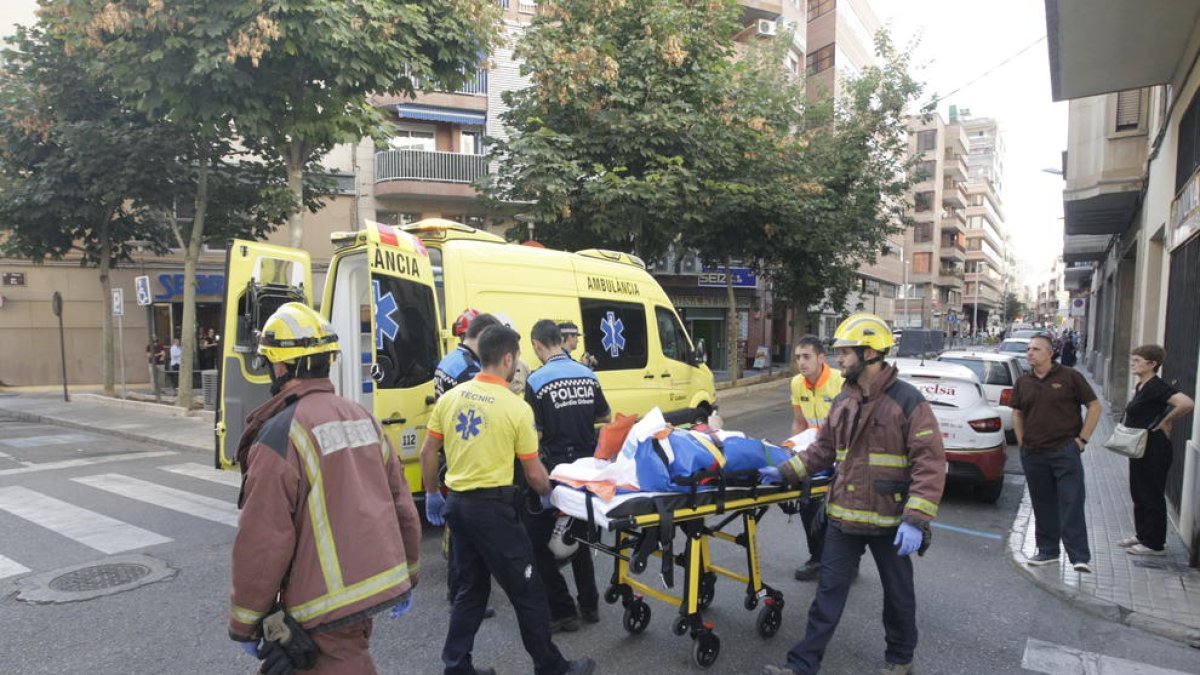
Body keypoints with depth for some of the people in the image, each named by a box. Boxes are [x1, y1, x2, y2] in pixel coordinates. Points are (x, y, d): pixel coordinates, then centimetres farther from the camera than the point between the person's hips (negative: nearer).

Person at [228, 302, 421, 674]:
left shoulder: (282, 434, -17)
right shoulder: (362, 417, 5)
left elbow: (262, 541, -17)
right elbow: (402, 504, 8)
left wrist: (244, 622, -3)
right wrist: (407, 575, 18)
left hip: (328, 602, -8)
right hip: (379, 583, 8)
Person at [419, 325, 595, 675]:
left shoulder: (450, 397, 3)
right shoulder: (516, 407, -13)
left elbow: (427, 453, 9)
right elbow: (534, 474, -7)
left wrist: (432, 495, 21)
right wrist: (549, 494, 13)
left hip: (457, 503, 7)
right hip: (492, 507, -6)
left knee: (472, 588, 21)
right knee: (527, 591, 8)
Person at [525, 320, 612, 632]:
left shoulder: (537, 381, -15)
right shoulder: (587, 374, 2)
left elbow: (536, 434, -17)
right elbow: (606, 417, 12)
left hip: (555, 469, -6)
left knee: (538, 541, 8)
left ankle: (563, 612, 11)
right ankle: (589, 605, 29)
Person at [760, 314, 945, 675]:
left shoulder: (907, 400, -15)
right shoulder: (843, 402, 5)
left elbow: (930, 463, -18)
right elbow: (823, 448, 14)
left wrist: (915, 520, -24)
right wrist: (785, 472, 4)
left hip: (890, 522, -5)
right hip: (844, 517, 5)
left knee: (898, 594, 17)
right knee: (828, 593, 9)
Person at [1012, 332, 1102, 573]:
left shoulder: (1069, 376, -3)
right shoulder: (1023, 382, 9)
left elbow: (1094, 406, 0)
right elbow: (1017, 413, 20)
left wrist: (1082, 439, -5)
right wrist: (1022, 443, 10)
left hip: (1065, 451, -4)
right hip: (1033, 454, 4)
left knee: (1072, 505, -6)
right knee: (1042, 506, 12)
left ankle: (1080, 557, -1)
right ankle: (1047, 551, 22)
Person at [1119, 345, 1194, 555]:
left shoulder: (1156, 386, -18)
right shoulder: (1140, 386, 10)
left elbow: (1187, 403, -31)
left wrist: (1165, 422, -19)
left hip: (1153, 449, -10)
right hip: (1140, 448, 10)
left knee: (1152, 496, 0)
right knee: (1138, 494, 17)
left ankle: (1154, 544, 10)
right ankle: (1142, 535, 29)